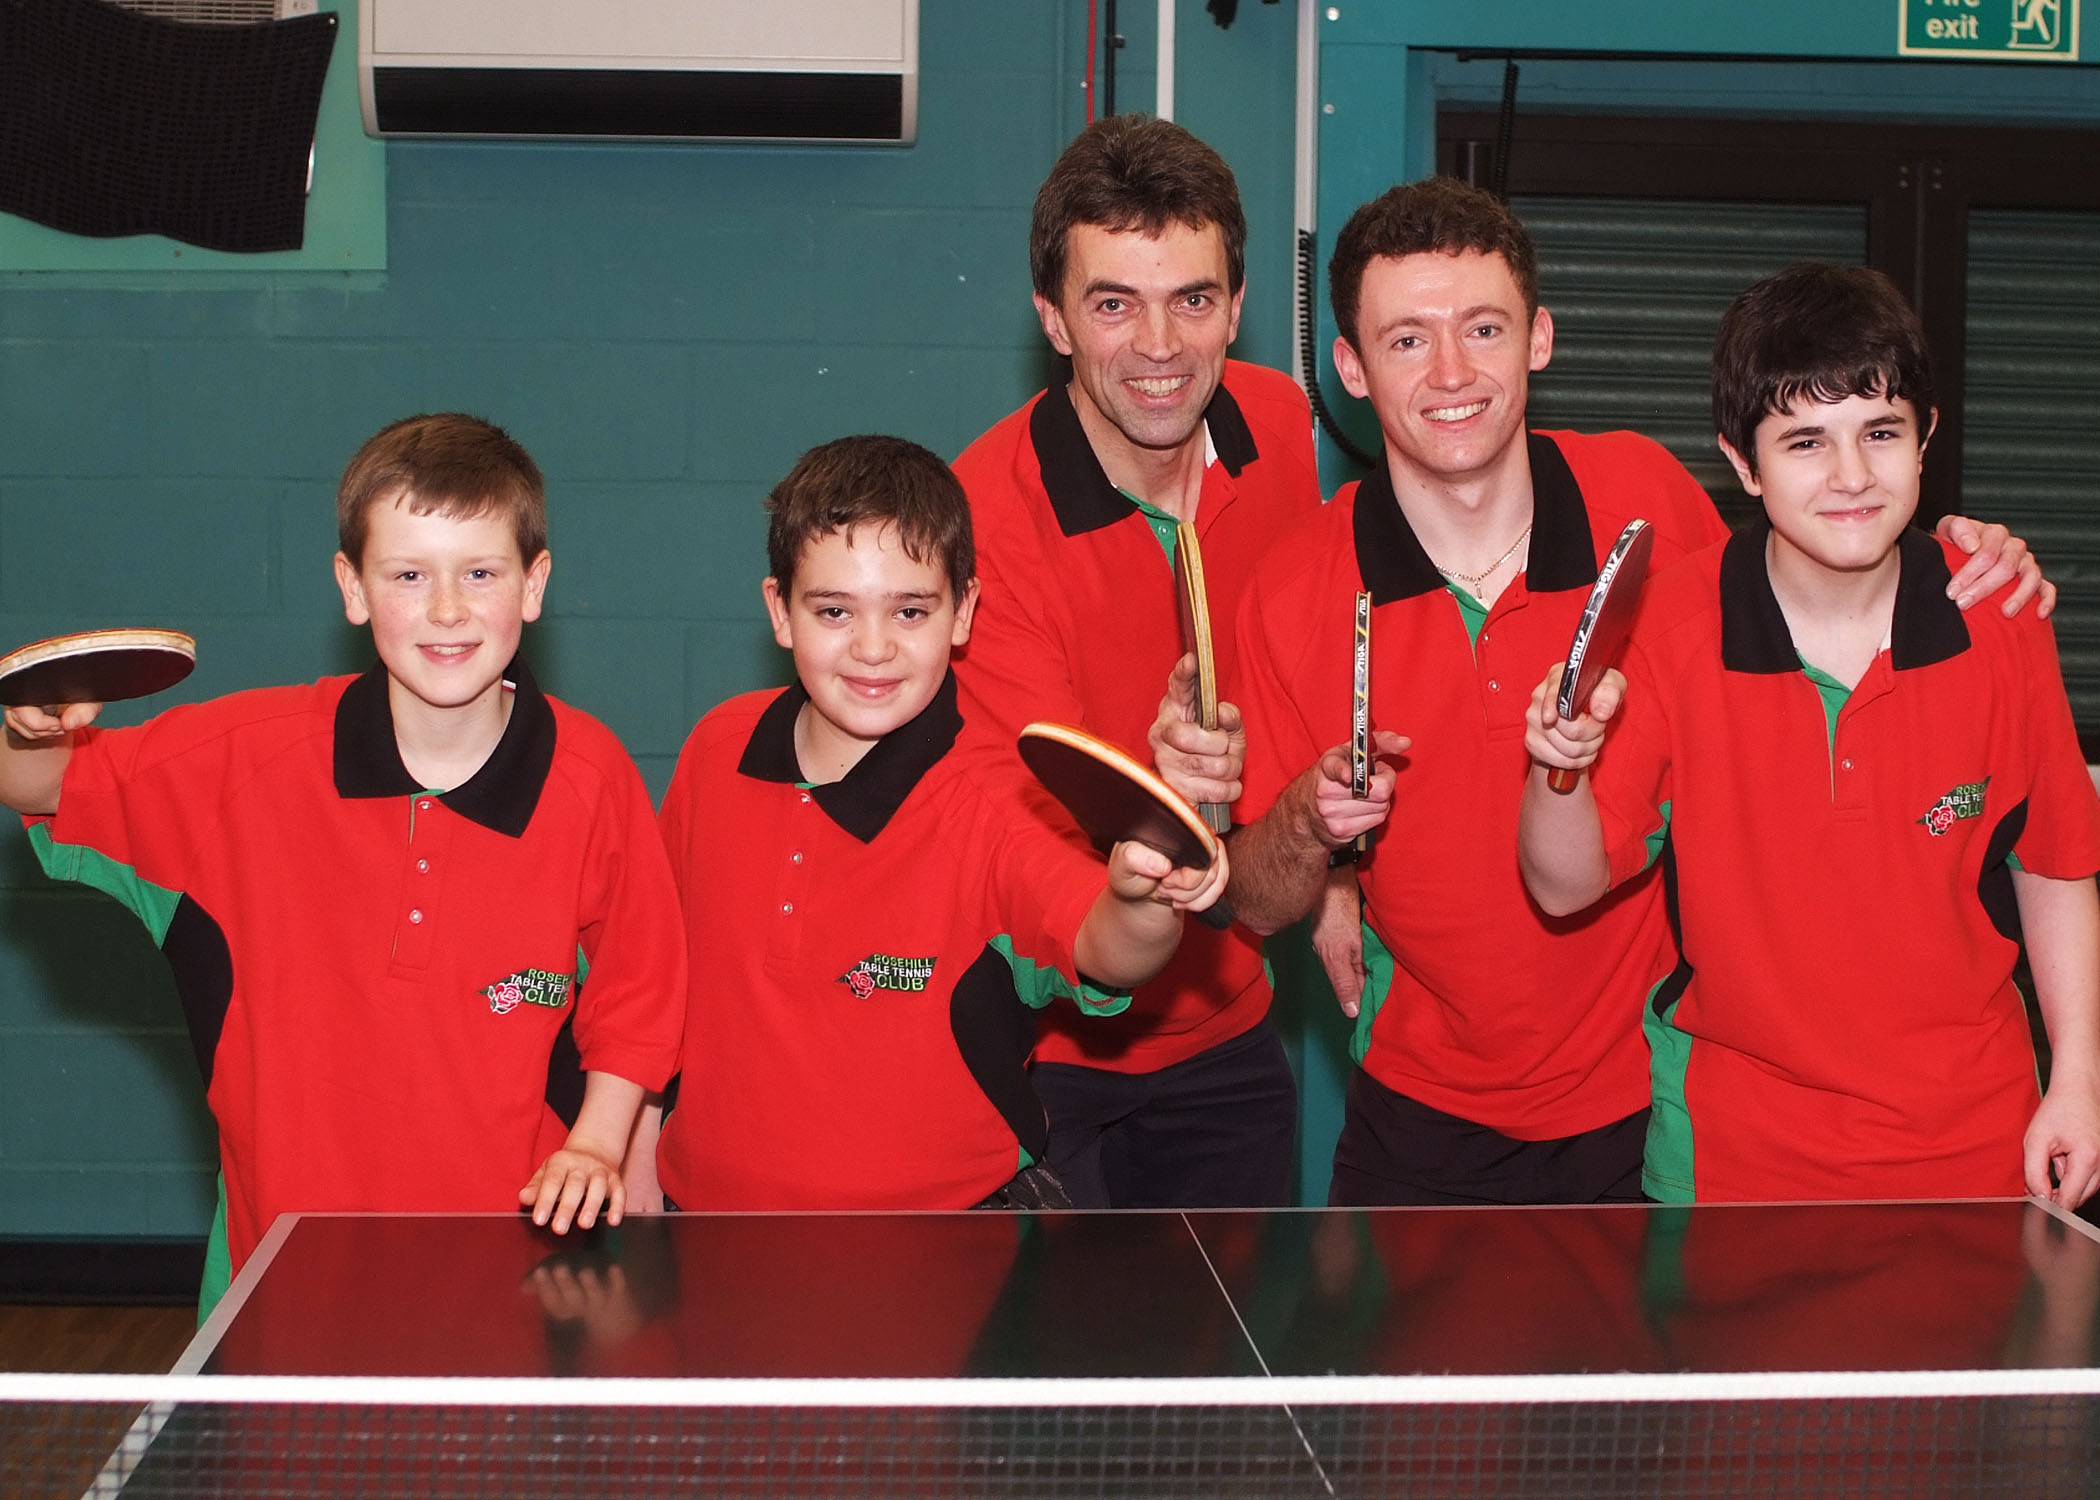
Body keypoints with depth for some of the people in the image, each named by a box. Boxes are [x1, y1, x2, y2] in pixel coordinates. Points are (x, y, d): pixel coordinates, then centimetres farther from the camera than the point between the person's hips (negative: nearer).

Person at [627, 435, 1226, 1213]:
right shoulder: (718, 751, -2)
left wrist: (1139, 899, -55)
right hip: (709, 1194, 4)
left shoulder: (987, 806, -14)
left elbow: (1102, 949, -32)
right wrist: (638, 1158, 16)